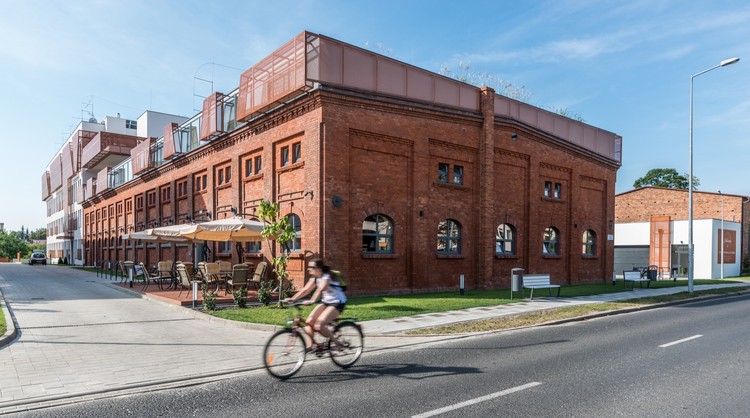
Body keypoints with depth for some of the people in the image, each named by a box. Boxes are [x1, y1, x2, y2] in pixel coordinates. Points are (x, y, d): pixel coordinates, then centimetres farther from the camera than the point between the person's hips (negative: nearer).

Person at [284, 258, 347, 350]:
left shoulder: (326, 277, -21)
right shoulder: (315, 278, 3)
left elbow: (320, 290, -38)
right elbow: (306, 289, -5)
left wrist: (311, 301, -53)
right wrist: (292, 299, -18)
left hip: (337, 303, -8)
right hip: (325, 302, 8)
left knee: (318, 326, -22)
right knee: (309, 321, -12)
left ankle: (336, 343, -3)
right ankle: (310, 345, 5)